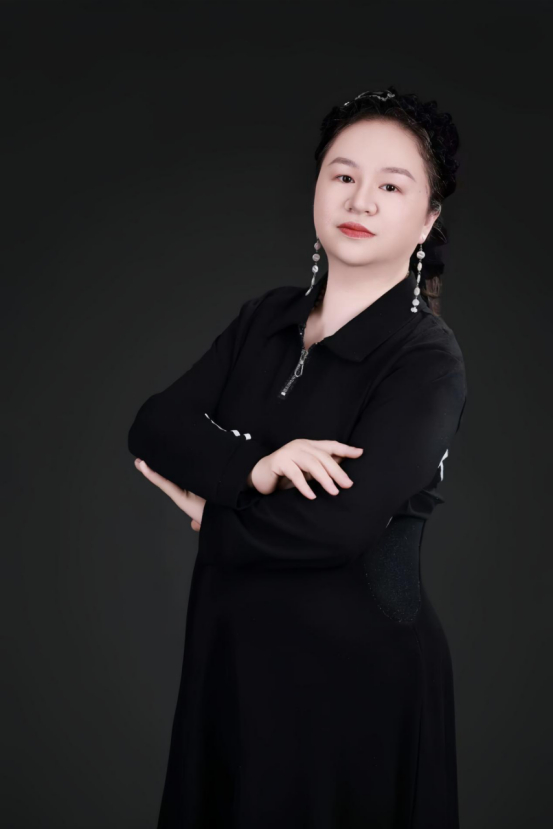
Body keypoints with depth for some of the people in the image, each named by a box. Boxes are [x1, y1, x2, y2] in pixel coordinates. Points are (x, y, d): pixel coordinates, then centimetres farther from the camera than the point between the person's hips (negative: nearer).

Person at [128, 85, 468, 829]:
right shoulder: (265, 319, 4)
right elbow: (152, 425, -5)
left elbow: (332, 527, -27)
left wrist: (209, 505, -11)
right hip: (232, 654, 6)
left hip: (357, 670, -5)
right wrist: (253, 467, -23)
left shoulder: (427, 359, -15)